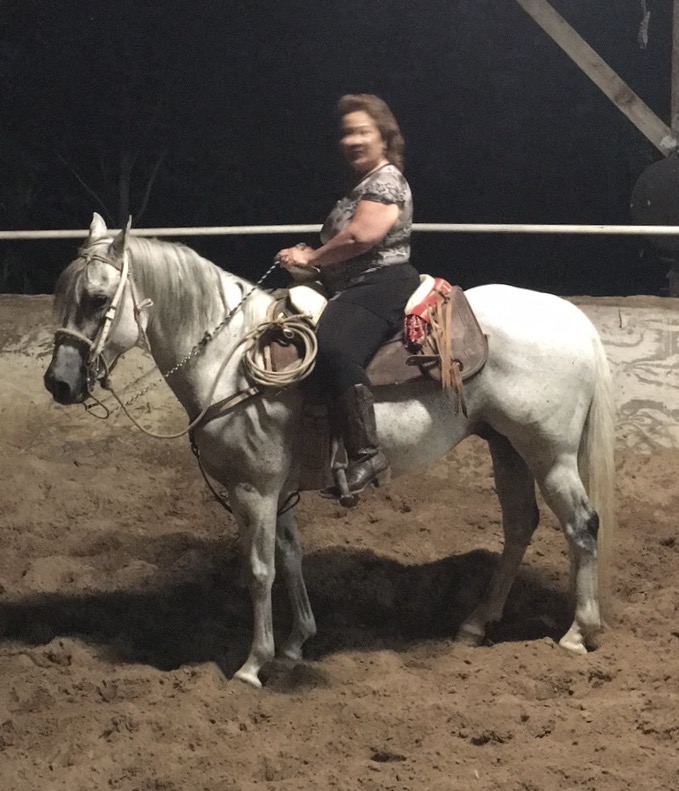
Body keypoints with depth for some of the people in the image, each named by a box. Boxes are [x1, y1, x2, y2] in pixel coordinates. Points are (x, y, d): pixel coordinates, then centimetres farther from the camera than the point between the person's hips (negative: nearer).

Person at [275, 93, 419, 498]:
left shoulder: (386, 181, -10)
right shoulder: (362, 183, 21)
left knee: (332, 348, -36)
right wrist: (313, 258, 10)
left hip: (382, 286, -12)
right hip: (353, 290, 12)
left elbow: (360, 236, -22)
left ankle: (366, 452, -38)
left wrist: (311, 258, -9)